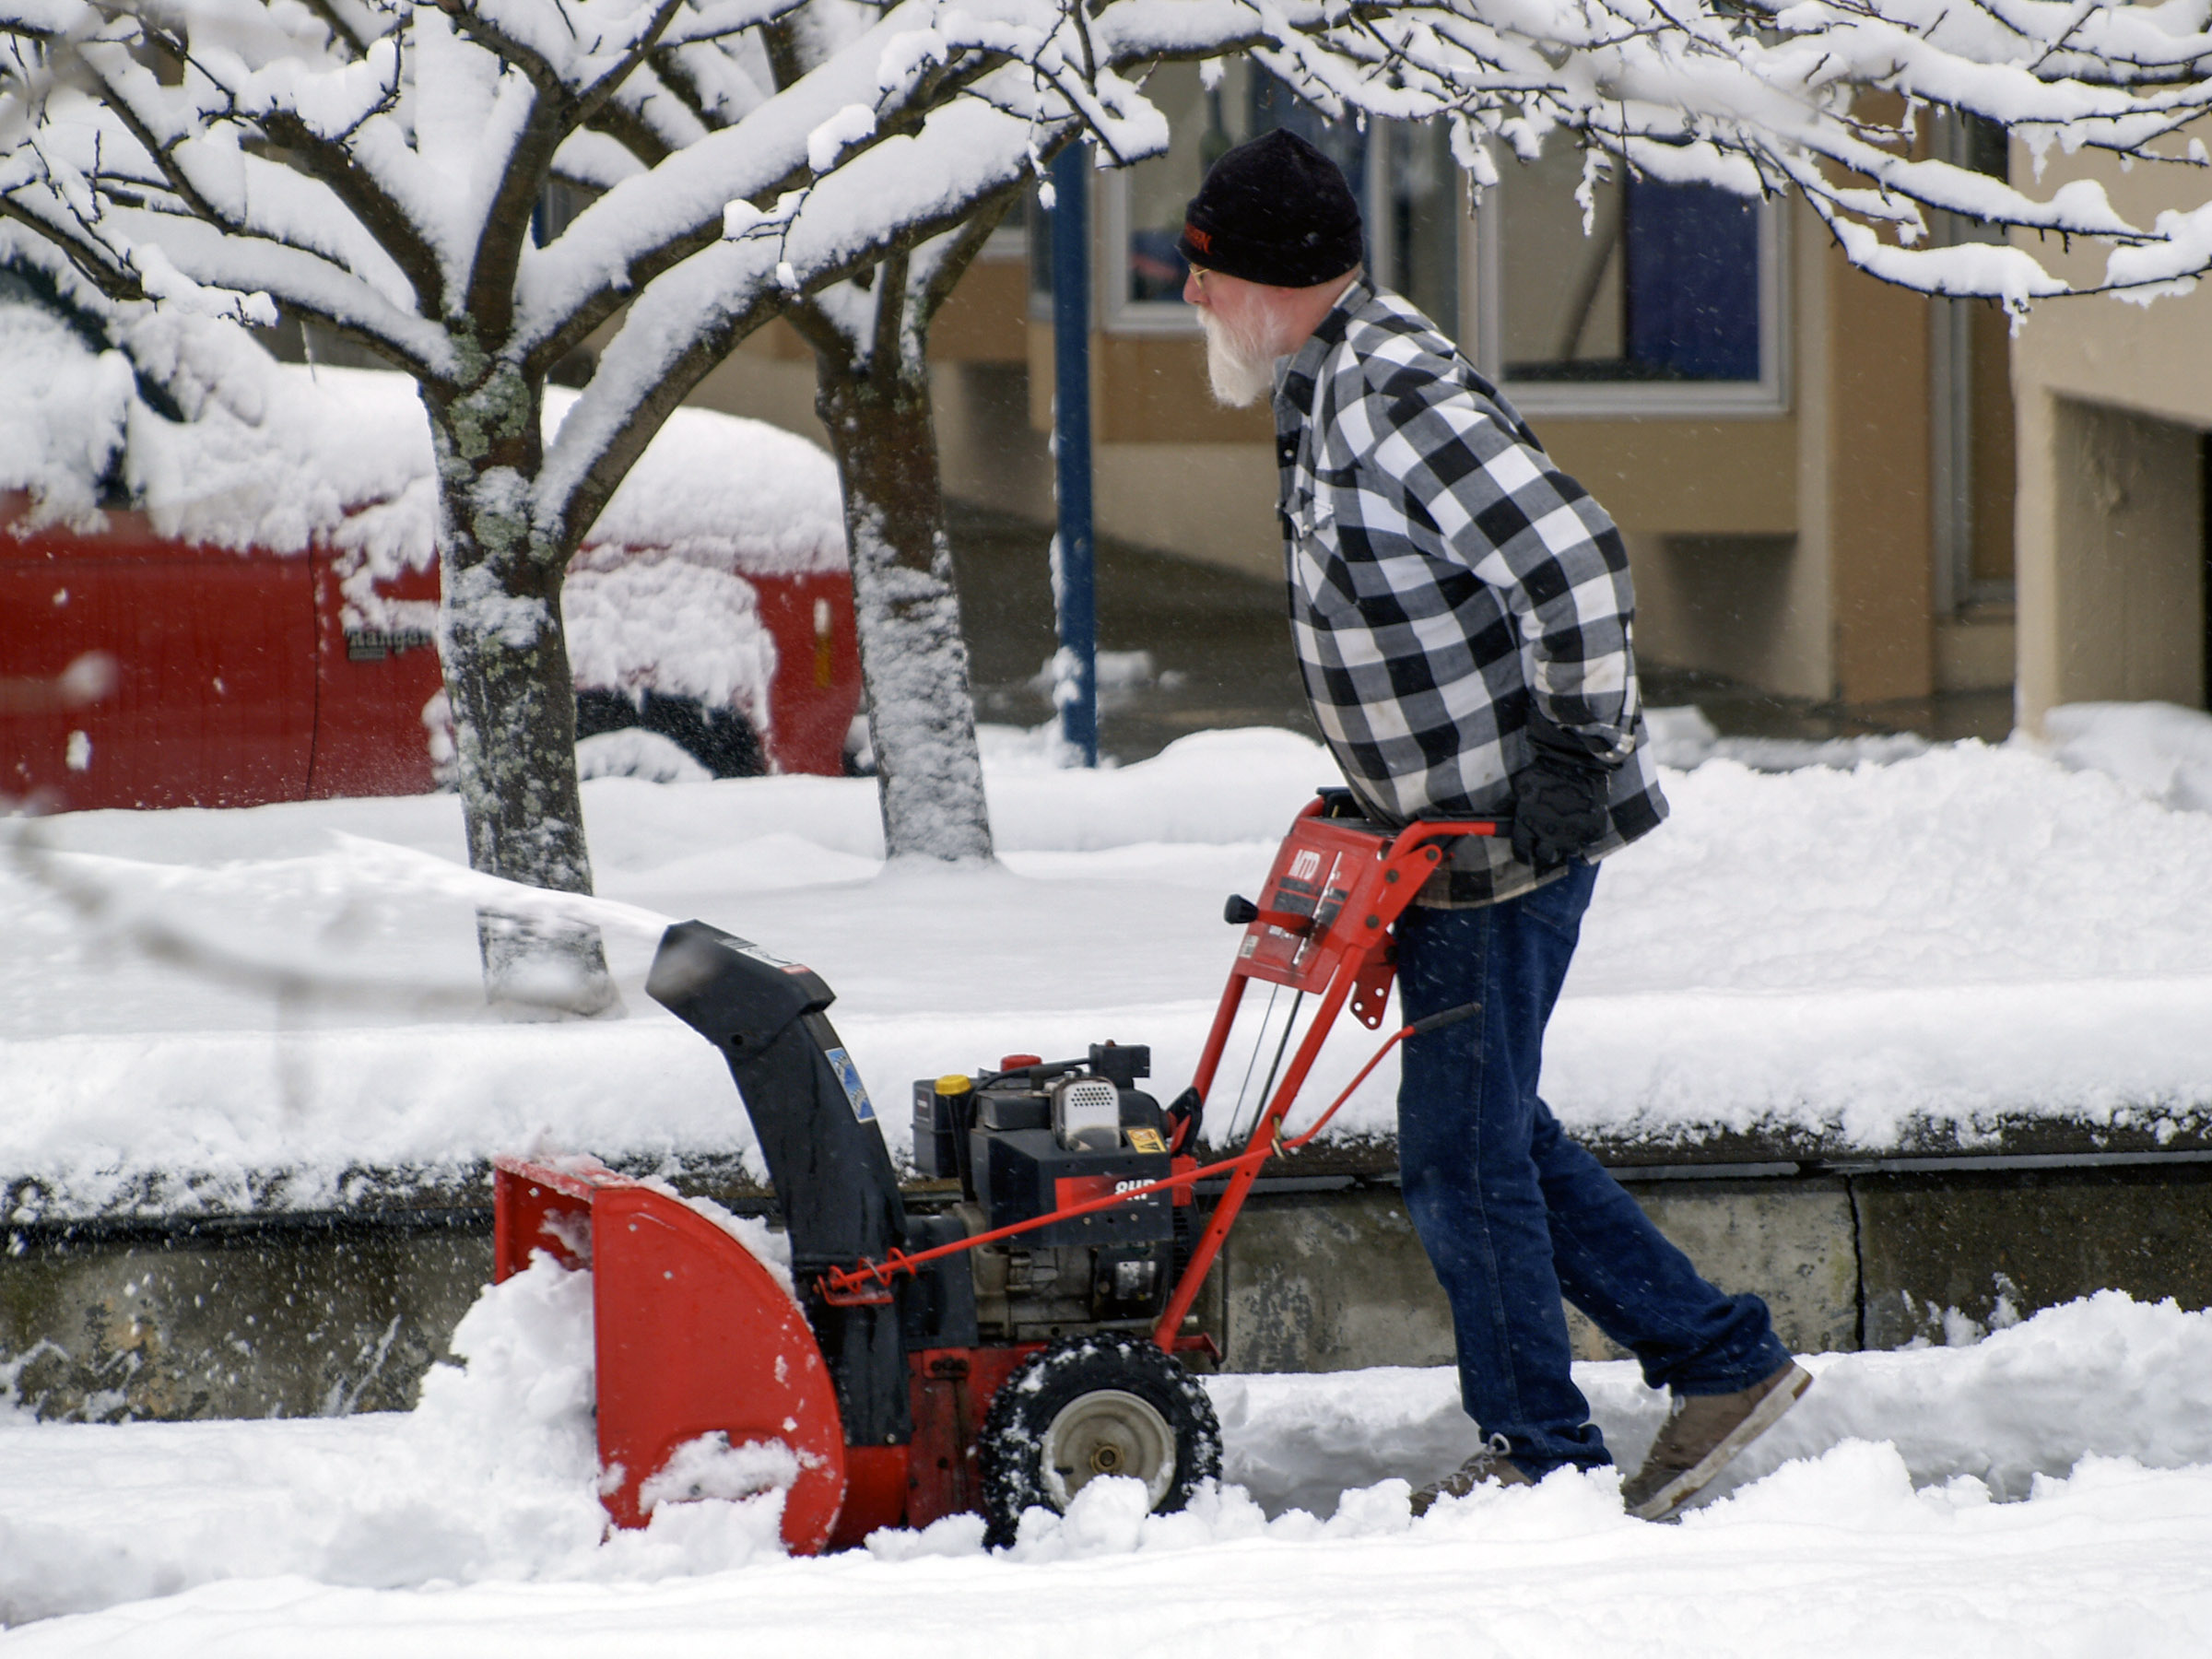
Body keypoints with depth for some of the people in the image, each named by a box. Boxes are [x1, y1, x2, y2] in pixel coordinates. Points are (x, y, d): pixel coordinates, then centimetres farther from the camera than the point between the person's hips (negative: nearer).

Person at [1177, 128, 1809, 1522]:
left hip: (1515, 834, -10)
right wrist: (1387, 782, 22)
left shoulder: (1397, 395, -21)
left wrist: (1585, 746, -20)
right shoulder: (1330, 386, 11)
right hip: (1455, 832, 10)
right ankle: (1722, 1356, 22)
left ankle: (1544, 1453, 8)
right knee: (1493, 1130, 16)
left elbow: (1575, 556, -27)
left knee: (1462, 1148, -3)